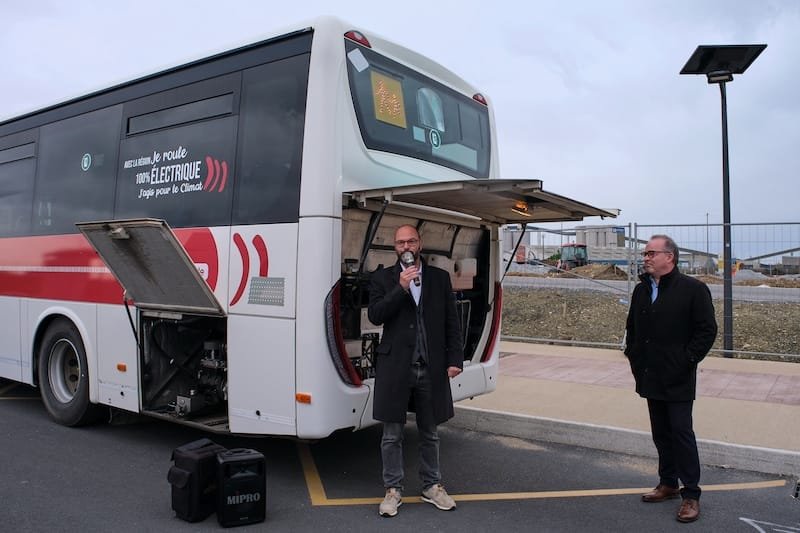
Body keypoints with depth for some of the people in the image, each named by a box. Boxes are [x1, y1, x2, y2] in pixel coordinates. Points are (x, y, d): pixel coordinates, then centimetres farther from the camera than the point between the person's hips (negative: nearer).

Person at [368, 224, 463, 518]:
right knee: (392, 435, 7)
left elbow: (452, 323, 6)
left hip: (431, 369, 2)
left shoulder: (440, 277, 7)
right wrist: (401, 288, -18)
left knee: (429, 433, 16)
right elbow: (375, 316, -10)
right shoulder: (382, 278, 2)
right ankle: (393, 489, 23)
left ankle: (431, 486, 32)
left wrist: (455, 359, -2)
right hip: (395, 367, -1)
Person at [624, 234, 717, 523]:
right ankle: (668, 483, 28)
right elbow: (632, 327, 22)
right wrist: (633, 355, 11)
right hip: (650, 377, 7)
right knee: (661, 432, 15)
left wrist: (686, 361, -14)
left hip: (678, 380, -6)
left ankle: (691, 494, 8)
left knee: (681, 432, -3)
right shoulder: (641, 290, 11)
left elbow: (707, 330, -11)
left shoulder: (693, 289, -10)